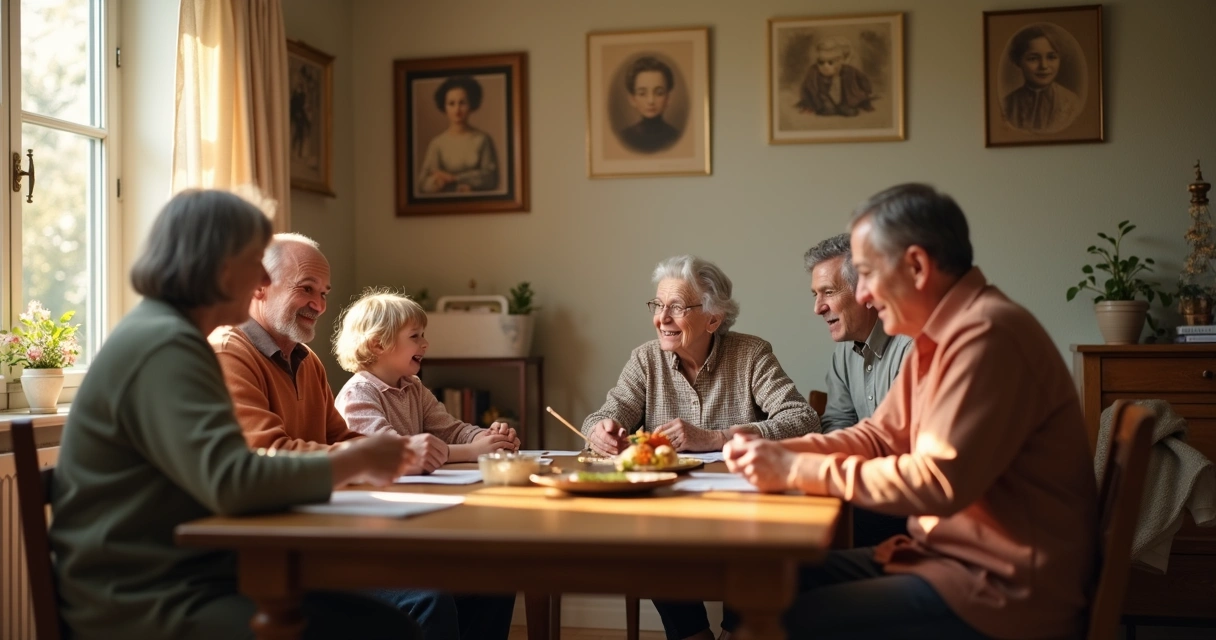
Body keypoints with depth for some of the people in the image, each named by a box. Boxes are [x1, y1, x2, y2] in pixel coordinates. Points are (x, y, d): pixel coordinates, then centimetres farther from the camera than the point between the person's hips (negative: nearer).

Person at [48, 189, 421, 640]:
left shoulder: (167, 336, 18)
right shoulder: (163, 347, -15)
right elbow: (232, 483, -26)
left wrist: (343, 462, 5)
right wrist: (358, 461, -13)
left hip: (184, 581, 9)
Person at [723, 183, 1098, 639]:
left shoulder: (985, 335, -21)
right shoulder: (937, 337, 11)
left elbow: (938, 483, -26)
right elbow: (880, 436, 17)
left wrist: (798, 471, -18)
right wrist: (779, 452, 1)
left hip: (1004, 588, -10)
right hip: (949, 555, 10)